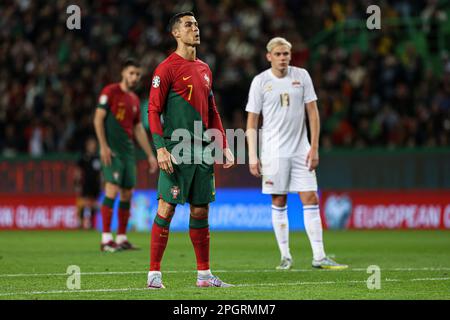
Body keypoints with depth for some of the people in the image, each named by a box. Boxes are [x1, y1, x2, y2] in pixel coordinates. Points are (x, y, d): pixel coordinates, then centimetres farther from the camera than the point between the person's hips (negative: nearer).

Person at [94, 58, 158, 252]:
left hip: (128, 151, 7)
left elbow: (138, 129, 22)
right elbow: (98, 119, -9)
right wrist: (103, 146, -17)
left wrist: (150, 155, 19)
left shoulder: (134, 100, 17)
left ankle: (121, 238, 11)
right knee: (112, 190, -15)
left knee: (127, 194, 5)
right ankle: (106, 239, -15)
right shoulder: (110, 92, -3)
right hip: (111, 150, -7)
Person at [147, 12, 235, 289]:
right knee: (166, 208, -8)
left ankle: (204, 274, 14)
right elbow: (154, 110, -9)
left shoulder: (204, 69, 16)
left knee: (201, 211, 9)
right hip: (177, 151, -7)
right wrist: (160, 148, -18)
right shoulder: (167, 68, -6)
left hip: (203, 150, 7)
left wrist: (224, 146, 16)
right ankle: (154, 274, -5)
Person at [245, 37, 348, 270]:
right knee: (279, 202, 1)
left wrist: (314, 148, -1)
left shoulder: (301, 76, 3)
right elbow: (252, 121, 1)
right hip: (273, 152, -2)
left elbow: (313, 112, 5)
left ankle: (319, 257, -3)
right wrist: (252, 156, -6)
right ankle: (285, 256, 9)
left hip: (300, 150, 2)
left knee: (311, 200, -4)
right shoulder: (260, 82, -2)